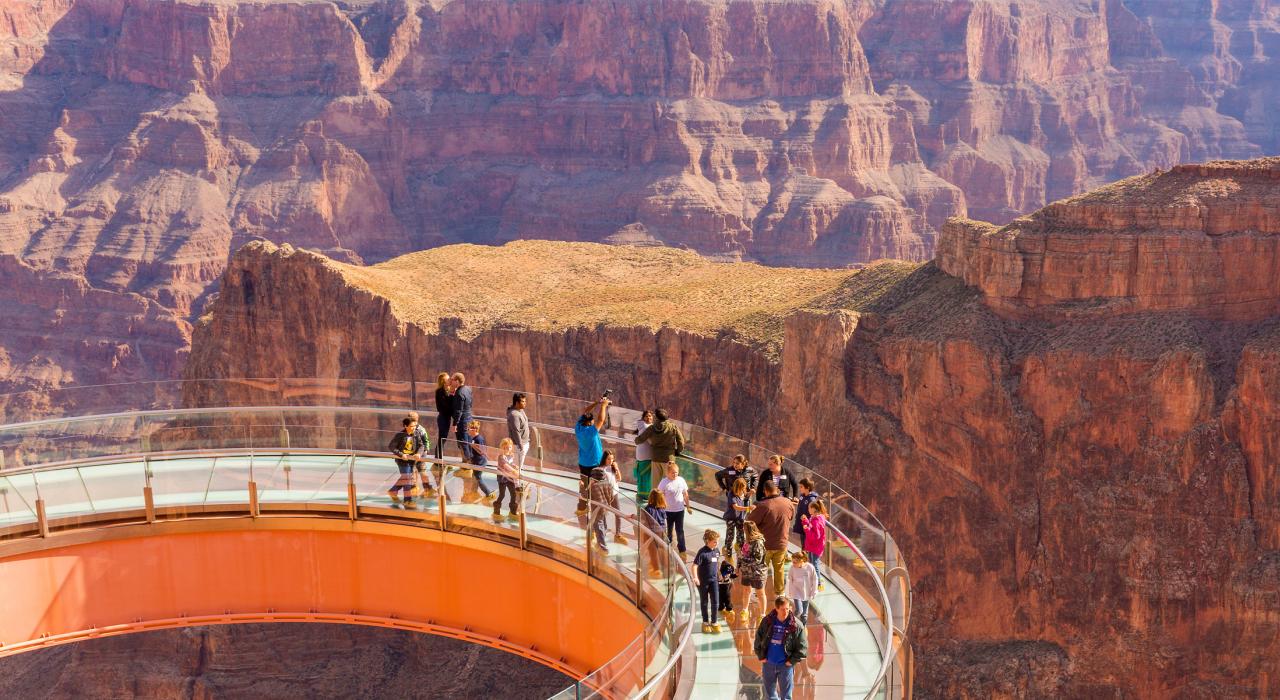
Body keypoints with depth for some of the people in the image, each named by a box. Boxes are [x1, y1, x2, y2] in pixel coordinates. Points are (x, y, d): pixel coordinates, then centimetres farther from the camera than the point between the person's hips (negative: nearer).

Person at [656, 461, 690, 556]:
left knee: (680, 531, 5)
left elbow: (685, 494, 7)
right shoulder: (664, 483, -14)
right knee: (668, 531, 14)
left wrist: (688, 506, 11)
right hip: (668, 511, -2)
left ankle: (682, 550, 11)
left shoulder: (681, 480, -4)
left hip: (680, 510, 2)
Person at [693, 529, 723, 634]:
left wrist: (719, 574, 23)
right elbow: (695, 565, -23)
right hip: (703, 581, -4)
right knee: (704, 603, 11)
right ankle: (705, 622, 25)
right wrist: (695, 577, -35)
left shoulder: (717, 550, 0)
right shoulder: (702, 552, -19)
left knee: (715, 602, 0)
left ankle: (714, 622, 14)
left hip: (714, 580, 4)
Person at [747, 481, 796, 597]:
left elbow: (750, 521, -15)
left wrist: (751, 512, 6)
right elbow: (792, 515, 14)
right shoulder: (788, 503, -7)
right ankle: (779, 591, 29)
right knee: (779, 569, 19)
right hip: (781, 543, 4)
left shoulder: (763, 506, -23)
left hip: (765, 544, -4)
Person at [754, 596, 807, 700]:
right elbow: (758, 638, 6)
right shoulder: (767, 621, -5)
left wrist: (792, 661, -11)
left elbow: (802, 648, -7)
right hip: (769, 664, 3)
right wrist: (761, 656, 1)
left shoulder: (796, 626, -12)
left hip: (785, 665, -3)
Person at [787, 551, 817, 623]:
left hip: (806, 594, 1)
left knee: (804, 613, 11)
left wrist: (813, 592, 1)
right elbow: (789, 581, -1)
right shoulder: (793, 568, -14)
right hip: (796, 593, -1)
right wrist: (789, 593, 4)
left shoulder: (810, 567, -16)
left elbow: (815, 580, -3)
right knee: (799, 610, -16)